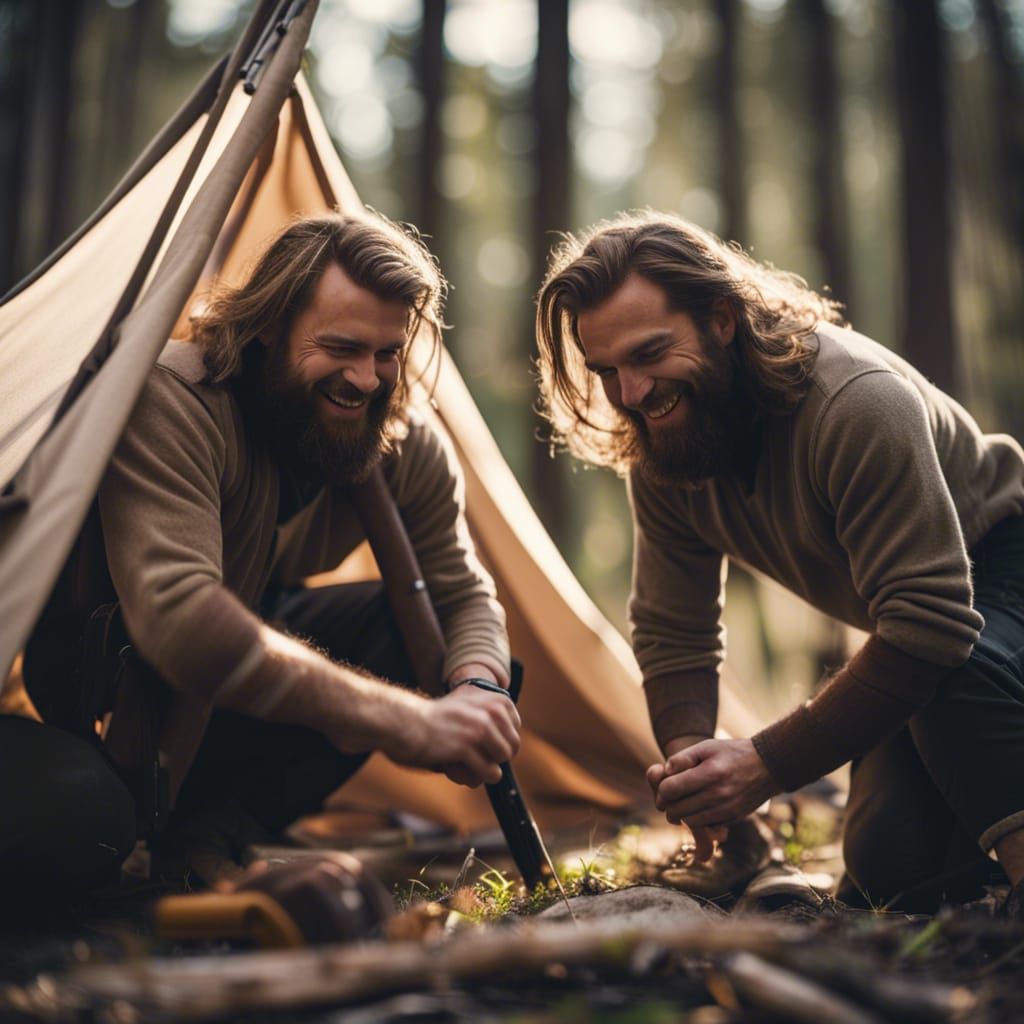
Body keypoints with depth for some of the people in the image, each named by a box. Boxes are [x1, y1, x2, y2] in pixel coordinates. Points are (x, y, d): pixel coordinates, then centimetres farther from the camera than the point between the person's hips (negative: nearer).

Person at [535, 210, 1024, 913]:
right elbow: (673, 632, -1)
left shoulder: (859, 401, -34)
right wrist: (691, 753, -22)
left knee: (952, 669, -41)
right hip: (901, 627, 7)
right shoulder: (658, 455, -10)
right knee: (889, 869, -8)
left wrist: (769, 764, -37)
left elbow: (933, 623, -37)